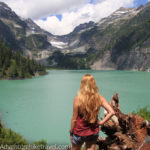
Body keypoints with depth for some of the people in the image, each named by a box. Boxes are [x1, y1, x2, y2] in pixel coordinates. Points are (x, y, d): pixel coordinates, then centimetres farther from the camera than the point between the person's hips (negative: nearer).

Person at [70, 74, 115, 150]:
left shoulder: (78, 99, -20)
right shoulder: (99, 98, -12)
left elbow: (74, 119, -13)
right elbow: (111, 112, -16)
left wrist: (71, 133, 0)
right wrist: (101, 122, -5)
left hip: (79, 133, -2)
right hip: (94, 132, 3)